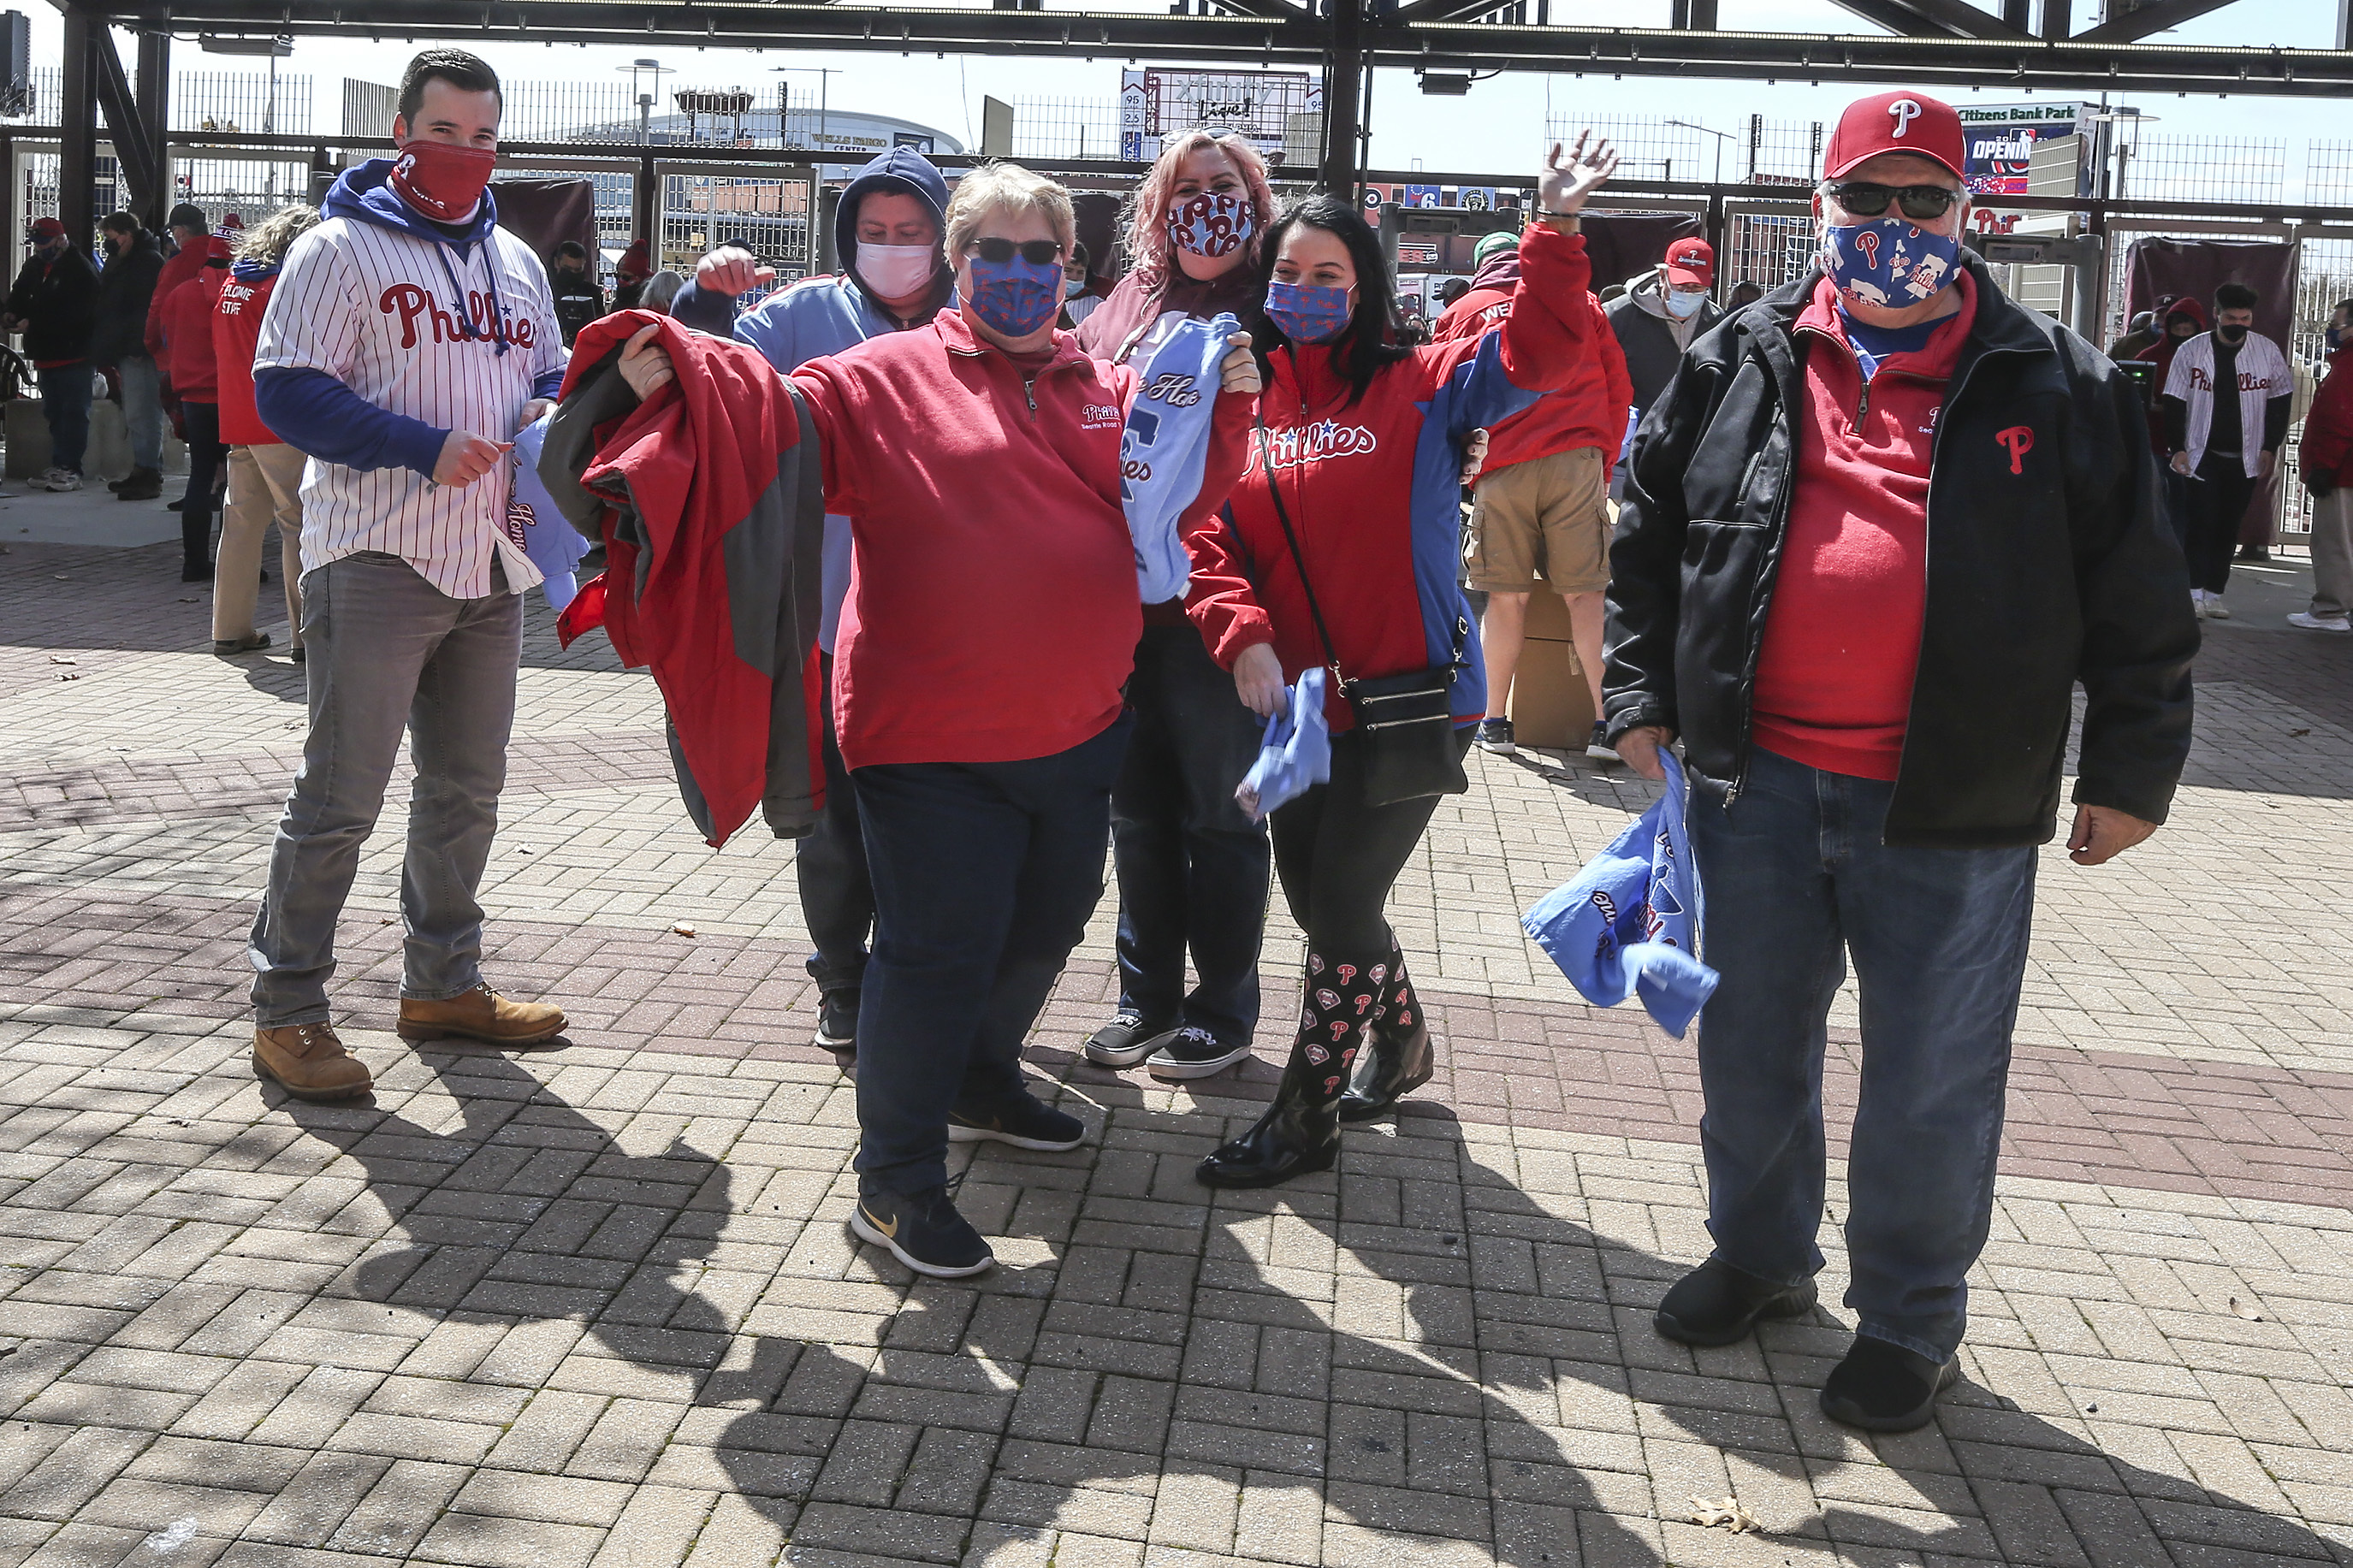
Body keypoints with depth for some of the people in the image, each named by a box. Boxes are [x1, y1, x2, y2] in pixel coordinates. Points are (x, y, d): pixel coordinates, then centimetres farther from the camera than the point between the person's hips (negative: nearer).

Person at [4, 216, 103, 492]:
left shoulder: (80, 270, -12)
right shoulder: (34, 266, 14)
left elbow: (73, 313, -20)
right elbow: (20, 296, 17)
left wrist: (32, 324, -21)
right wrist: (12, 314, -6)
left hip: (73, 353, -8)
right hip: (45, 354, 8)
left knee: (74, 412, -6)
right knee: (54, 412, 12)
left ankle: (71, 469, -5)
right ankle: (58, 465, 18)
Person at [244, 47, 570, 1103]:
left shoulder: (516, 262, 17)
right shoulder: (342, 249, -3)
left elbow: (550, 374, 24)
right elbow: (286, 390, -11)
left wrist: (551, 412, 0)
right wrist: (423, 447, -20)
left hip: (490, 564, 7)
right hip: (378, 562, -7)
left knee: (467, 787, 15)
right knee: (340, 797, -5)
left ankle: (442, 982, 29)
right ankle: (286, 1010, 6)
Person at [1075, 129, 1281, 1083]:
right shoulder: (1125, 308, 13)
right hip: (1120, 603, 5)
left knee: (1220, 813, 6)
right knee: (1138, 806, 14)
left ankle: (1224, 1009, 21)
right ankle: (1147, 994, 29)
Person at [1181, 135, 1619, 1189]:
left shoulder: (1417, 389, -3)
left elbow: (1540, 354, -15)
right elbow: (1206, 541, 1)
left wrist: (1555, 230, -25)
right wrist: (1243, 636, -14)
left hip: (1411, 702, -5)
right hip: (1298, 701, 5)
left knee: (1342, 902, -3)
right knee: (1314, 893, 16)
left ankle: (1305, 1120, 13)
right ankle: (1397, 1038, 44)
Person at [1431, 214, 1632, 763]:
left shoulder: (1462, 312, 17)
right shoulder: (1582, 304, 19)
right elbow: (1618, 389, 17)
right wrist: (1606, 463, 24)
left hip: (1501, 468, 0)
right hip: (1578, 462, 0)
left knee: (1507, 597, 5)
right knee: (1585, 594, 0)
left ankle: (1495, 722, 9)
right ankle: (1605, 722, -5)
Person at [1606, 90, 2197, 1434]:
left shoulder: (2059, 389, 1)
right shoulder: (1741, 366, 6)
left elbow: (2134, 596, 3)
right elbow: (1650, 536, 13)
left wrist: (2132, 767, 1)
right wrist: (1646, 697, 7)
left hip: (1950, 810, -2)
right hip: (1756, 781, 3)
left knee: (1934, 1081, 6)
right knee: (1751, 1047, 15)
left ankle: (1910, 1316, 26)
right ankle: (1761, 1257, 38)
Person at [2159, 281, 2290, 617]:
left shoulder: (2268, 351, 1)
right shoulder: (2191, 351, -3)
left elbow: (2280, 400, 7)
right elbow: (2174, 403, -1)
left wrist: (2269, 449, 3)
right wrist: (2177, 448, -7)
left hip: (2244, 459, 2)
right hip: (2201, 455, -2)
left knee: (2228, 527, 6)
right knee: (2200, 522, -8)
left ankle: (2213, 594, 12)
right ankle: (2194, 592, -5)